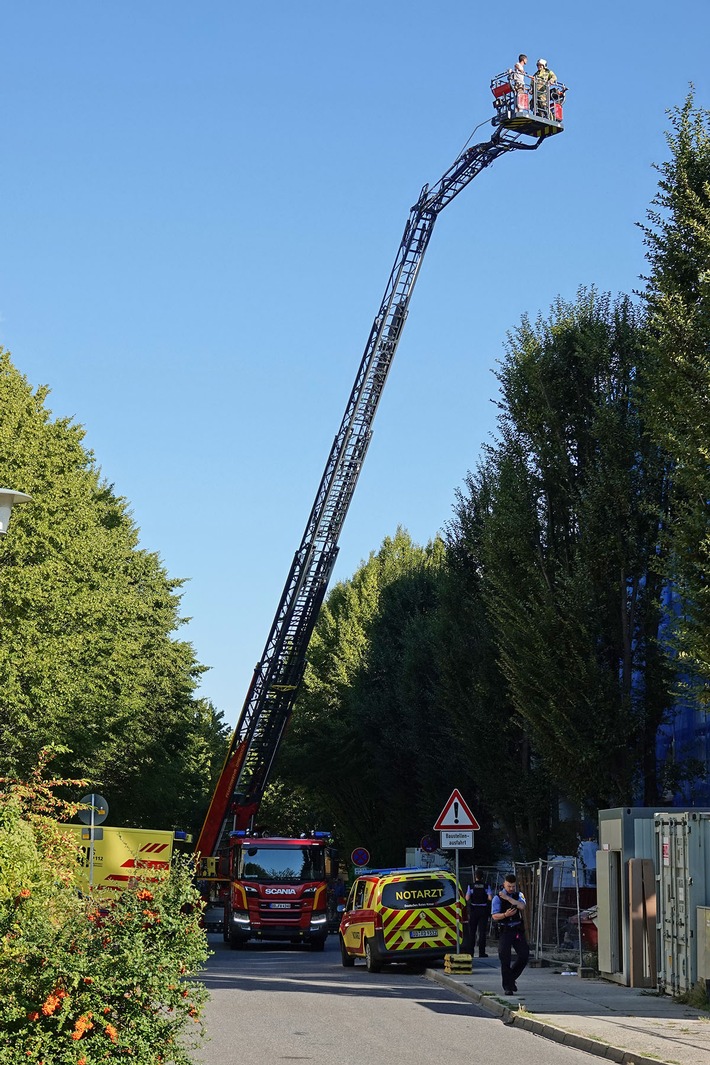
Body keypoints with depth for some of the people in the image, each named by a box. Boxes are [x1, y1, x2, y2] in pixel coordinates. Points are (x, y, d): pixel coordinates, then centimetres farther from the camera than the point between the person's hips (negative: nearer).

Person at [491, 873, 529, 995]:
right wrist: (505, 914, -25)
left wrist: (508, 898, -18)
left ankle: (512, 977, 20)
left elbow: (522, 906, -12)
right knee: (505, 959, -5)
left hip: (518, 930, 3)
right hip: (504, 931, -3)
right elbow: (494, 916, -7)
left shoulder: (518, 895, 9)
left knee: (524, 955, -3)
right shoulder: (498, 898, -1)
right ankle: (507, 987, 2)